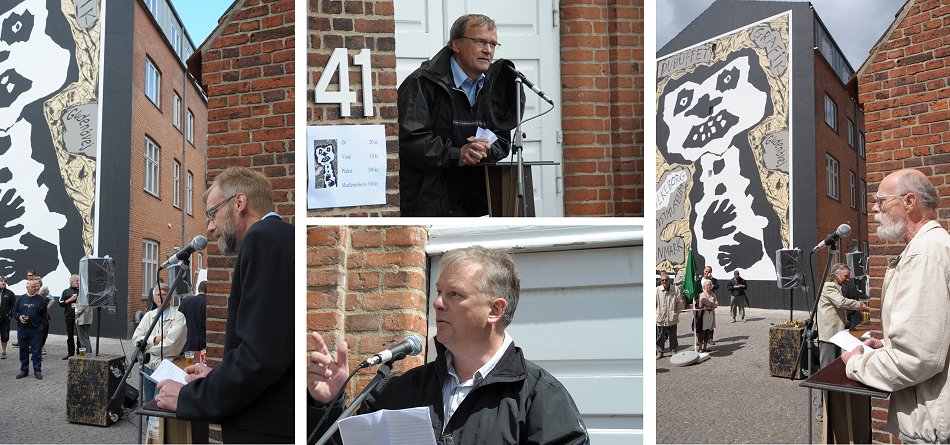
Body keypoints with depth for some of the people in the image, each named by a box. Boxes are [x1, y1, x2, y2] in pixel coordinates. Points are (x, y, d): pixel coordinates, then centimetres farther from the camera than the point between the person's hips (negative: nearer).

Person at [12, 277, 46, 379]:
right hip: (22, 328, 2)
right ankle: (24, 370, 19)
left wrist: (41, 324, -5)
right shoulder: (21, 298, 9)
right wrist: (19, 317, -7)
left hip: (36, 329, -2)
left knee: (36, 350, -1)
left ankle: (37, 371, 5)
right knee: (23, 350, 8)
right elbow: (15, 311, 13)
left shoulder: (41, 299, 3)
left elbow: (44, 314, 4)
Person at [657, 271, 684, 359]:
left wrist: (677, 312, 4)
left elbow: (679, 302, 6)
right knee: (660, 336, 7)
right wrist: (657, 313, -1)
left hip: (672, 318, 1)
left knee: (673, 336, 11)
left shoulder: (675, 289, -3)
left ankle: (674, 351, 25)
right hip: (660, 319, -1)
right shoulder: (657, 290, -8)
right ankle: (659, 352, 20)